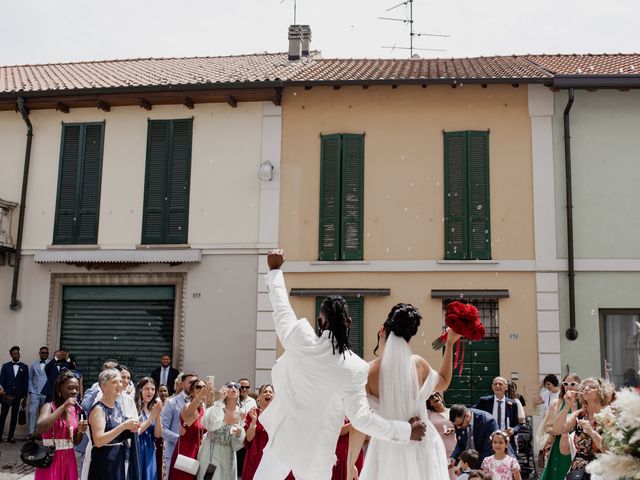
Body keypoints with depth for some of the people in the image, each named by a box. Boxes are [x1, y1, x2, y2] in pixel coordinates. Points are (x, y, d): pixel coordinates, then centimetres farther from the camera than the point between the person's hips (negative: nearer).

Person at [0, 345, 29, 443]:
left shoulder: (24, 367, 6)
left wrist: (25, 397, 0)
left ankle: (10, 436, 8)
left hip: (18, 395, 0)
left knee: (14, 416, 4)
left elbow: (26, 382, 4)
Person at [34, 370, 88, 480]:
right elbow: (39, 428, -29)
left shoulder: (75, 409, 8)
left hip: (69, 459, 6)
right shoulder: (50, 407, -9)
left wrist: (80, 430, -7)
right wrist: (63, 406, -27)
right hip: (51, 459, -6)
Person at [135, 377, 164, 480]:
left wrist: (158, 415, -9)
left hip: (150, 452, 6)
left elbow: (158, 435, 4)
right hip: (137, 450, -6)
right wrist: (152, 417, -16)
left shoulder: (153, 409, 10)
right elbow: (135, 431, -16)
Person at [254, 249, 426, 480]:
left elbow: (280, 305, 4)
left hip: (283, 439, 2)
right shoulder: (354, 368, -18)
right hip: (316, 451, -1)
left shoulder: (299, 339, -13)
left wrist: (275, 269, 20)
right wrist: (406, 430, -9)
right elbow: (361, 418, -17)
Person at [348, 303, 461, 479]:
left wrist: (350, 465, 1)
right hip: (423, 445, 2)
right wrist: (449, 344, 22)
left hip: (388, 448, -2)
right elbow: (443, 383, 18)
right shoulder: (418, 364, -6)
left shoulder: (367, 372, -13)